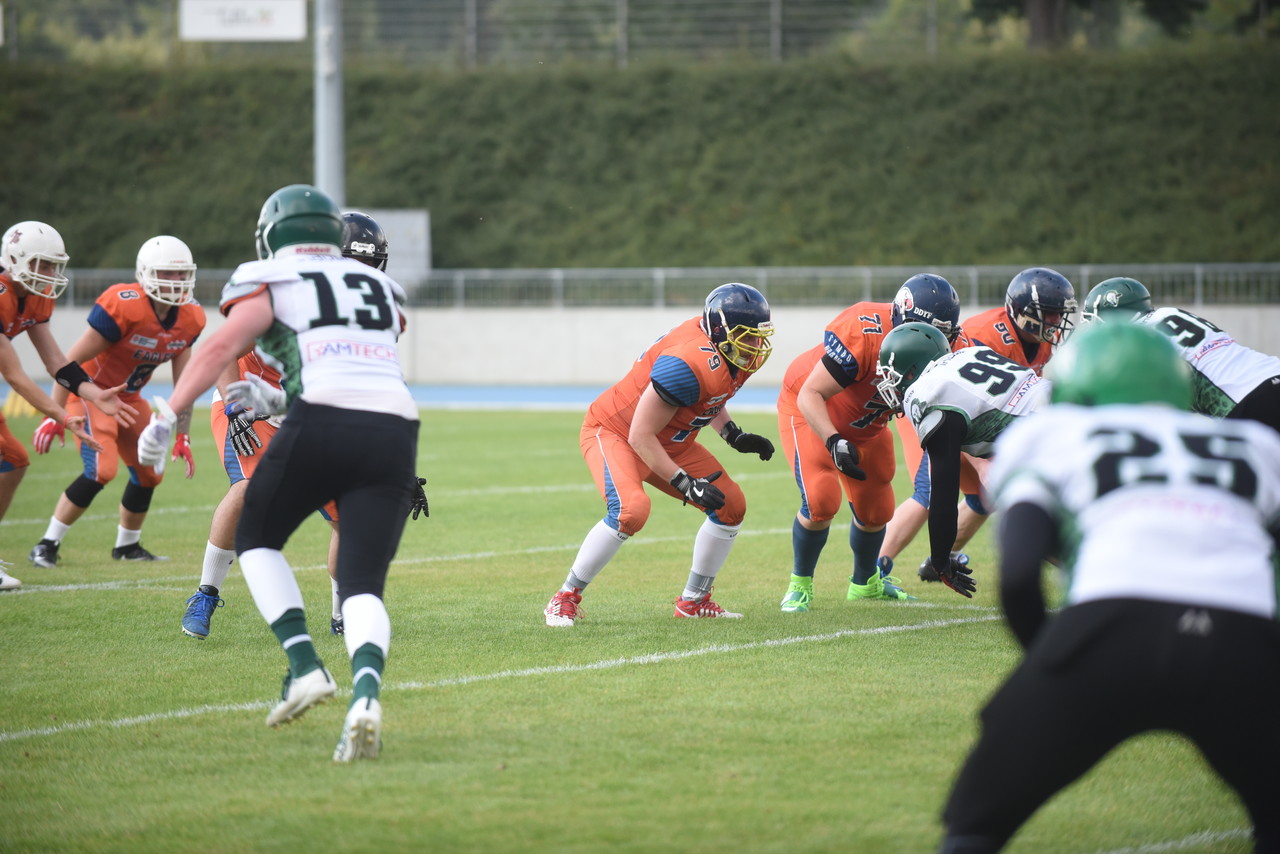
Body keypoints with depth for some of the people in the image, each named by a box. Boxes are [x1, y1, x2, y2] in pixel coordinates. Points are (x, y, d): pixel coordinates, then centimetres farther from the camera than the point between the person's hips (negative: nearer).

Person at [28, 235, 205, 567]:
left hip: (128, 397, 8)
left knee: (149, 472, 10)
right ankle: (47, 545, -12)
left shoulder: (190, 319, -7)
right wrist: (54, 416, -23)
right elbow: (72, 361, -24)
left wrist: (183, 437, 4)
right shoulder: (124, 307, -29)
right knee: (102, 469, -22)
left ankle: (127, 545, 31)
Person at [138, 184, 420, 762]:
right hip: (394, 432, 4)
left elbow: (222, 347, -3)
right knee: (363, 587, 4)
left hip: (320, 429, -4)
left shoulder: (270, 285, 13)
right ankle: (366, 693, -26)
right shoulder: (381, 290, 29)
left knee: (256, 540, 21)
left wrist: (167, 418, -5)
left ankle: (304, 666, 3)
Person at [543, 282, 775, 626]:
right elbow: (641, 437, -30)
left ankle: (694, 600, 17)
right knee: (631, 510, -33)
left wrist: (735, 436, 2)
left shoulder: (735, 356, -7)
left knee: (731, 506, 2)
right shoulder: (690, 364, -35)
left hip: (669, 442, 9)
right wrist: (685, 485, -29)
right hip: (614, 432, -9)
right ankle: (566, 599, -17)